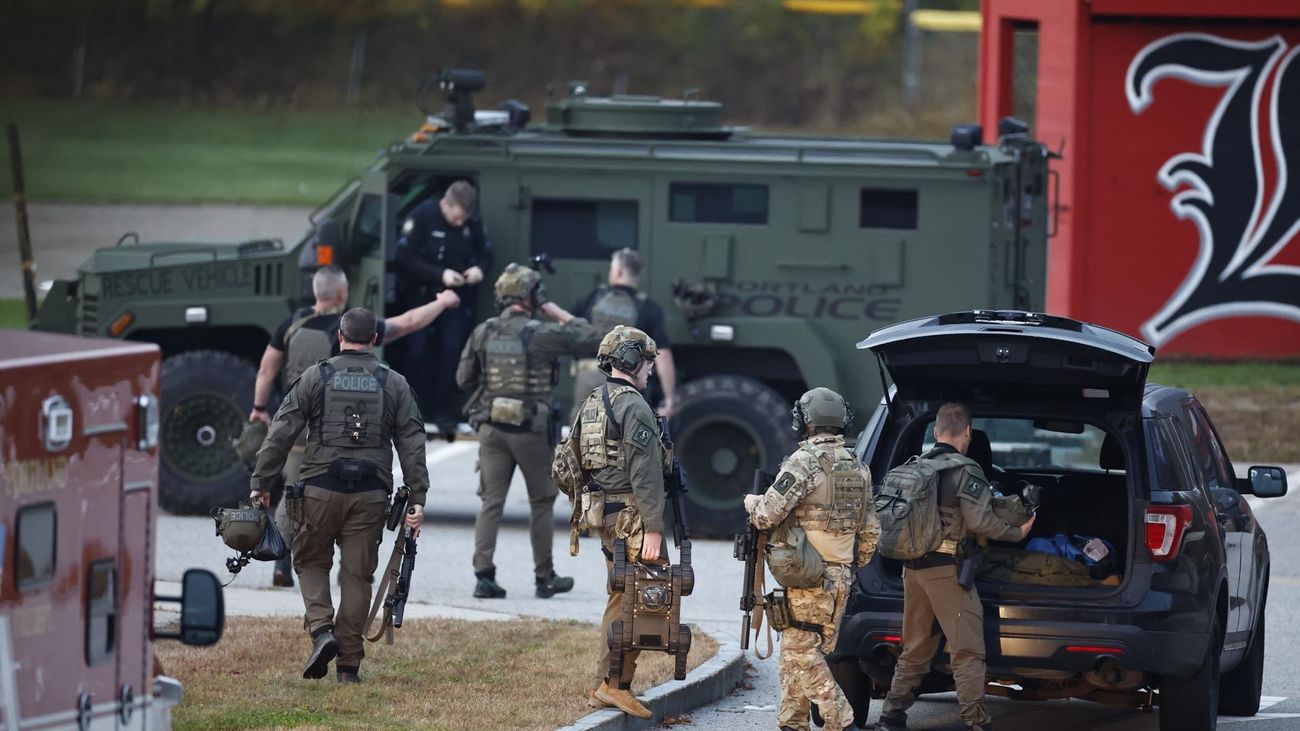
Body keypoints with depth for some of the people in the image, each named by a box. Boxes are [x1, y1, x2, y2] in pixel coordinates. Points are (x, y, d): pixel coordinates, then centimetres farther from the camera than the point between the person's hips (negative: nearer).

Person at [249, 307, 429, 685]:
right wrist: (418, 498, 4)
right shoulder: (394, 384, 6)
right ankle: (349, 664, 6)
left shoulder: (315, 378, 1)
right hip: (371, 495, 1)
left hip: (321, 488, -1)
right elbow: (412, 444, 4)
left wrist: (261, 483, 4)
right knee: (357, 575, 6)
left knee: (311, 562, 16)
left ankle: (321, 630, -7)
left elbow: (281, 432, -1)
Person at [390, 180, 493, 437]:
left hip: (458, 298, 3)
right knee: (414, 351, -4)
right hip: (421, 295, -3)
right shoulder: (422, 216, -16)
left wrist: (480, 269, -15)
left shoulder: (474, 223, -4)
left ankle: (444, 413, 3)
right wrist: (440, 274, -26)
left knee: (451, 352, -5)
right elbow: (405, 257, -17)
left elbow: (486, 254, 10)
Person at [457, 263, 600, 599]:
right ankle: (545, 577, 18)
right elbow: (589, 336, -3)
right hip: (531, 430, -3)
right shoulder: (541, 334, -12)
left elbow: (464, 379, 7)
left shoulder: (483, 333, 0)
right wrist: (556, 311, 3)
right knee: (542, 502, 11)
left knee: (491, 502, 5)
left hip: (491, 428, 3)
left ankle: (483, 575, -5)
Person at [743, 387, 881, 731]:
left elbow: (767, 514, -17)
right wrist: (854, 567, 29)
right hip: (841, 577, 8)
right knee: (797, 651, 15)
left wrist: (751, 502, 4)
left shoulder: (805, 461, -13)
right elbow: (870, 531, 17)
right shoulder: (858, 468, 12)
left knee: (802, 652, -5)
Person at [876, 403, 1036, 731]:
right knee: (967, 652, -4)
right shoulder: (965, 470, -10)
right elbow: (979, 521, -16)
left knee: (915, 650, 17)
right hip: (946, 569, -7)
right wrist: (1018, 532, -3)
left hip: (913, 566, 7)